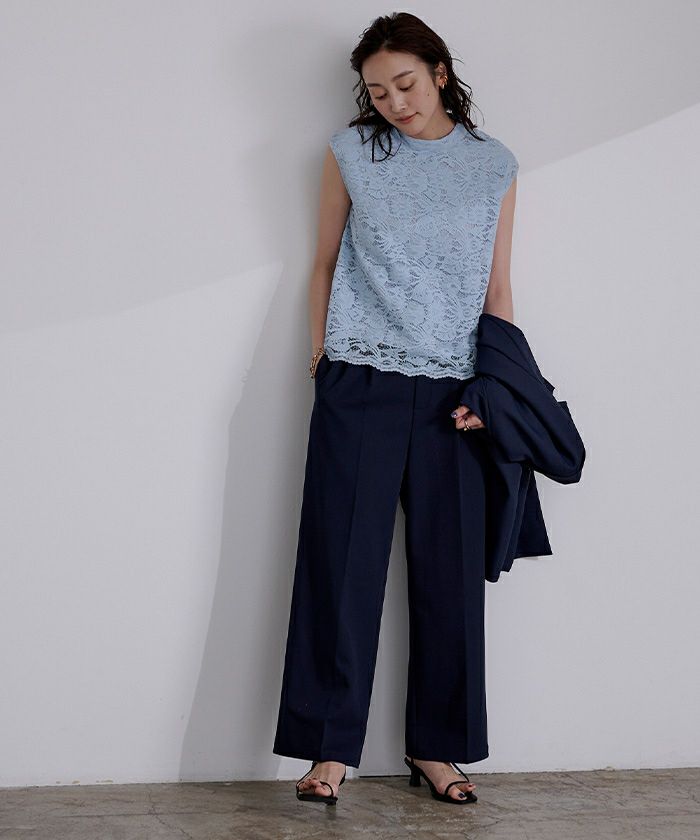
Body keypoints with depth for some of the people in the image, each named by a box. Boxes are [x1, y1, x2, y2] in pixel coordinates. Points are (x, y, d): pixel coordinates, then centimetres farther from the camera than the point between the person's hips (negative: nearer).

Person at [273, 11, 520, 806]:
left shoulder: (494, 165, 8)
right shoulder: (350, 152, 6)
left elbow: (497, 286, 9)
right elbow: (325, 265, 11)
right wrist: (321, 362, 5)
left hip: (451, 395, 1)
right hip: (362, 384, -1)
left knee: (450, 570, 4)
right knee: (342, 565, -3)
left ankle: (437, 745, 16)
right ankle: (331, 745, 4)